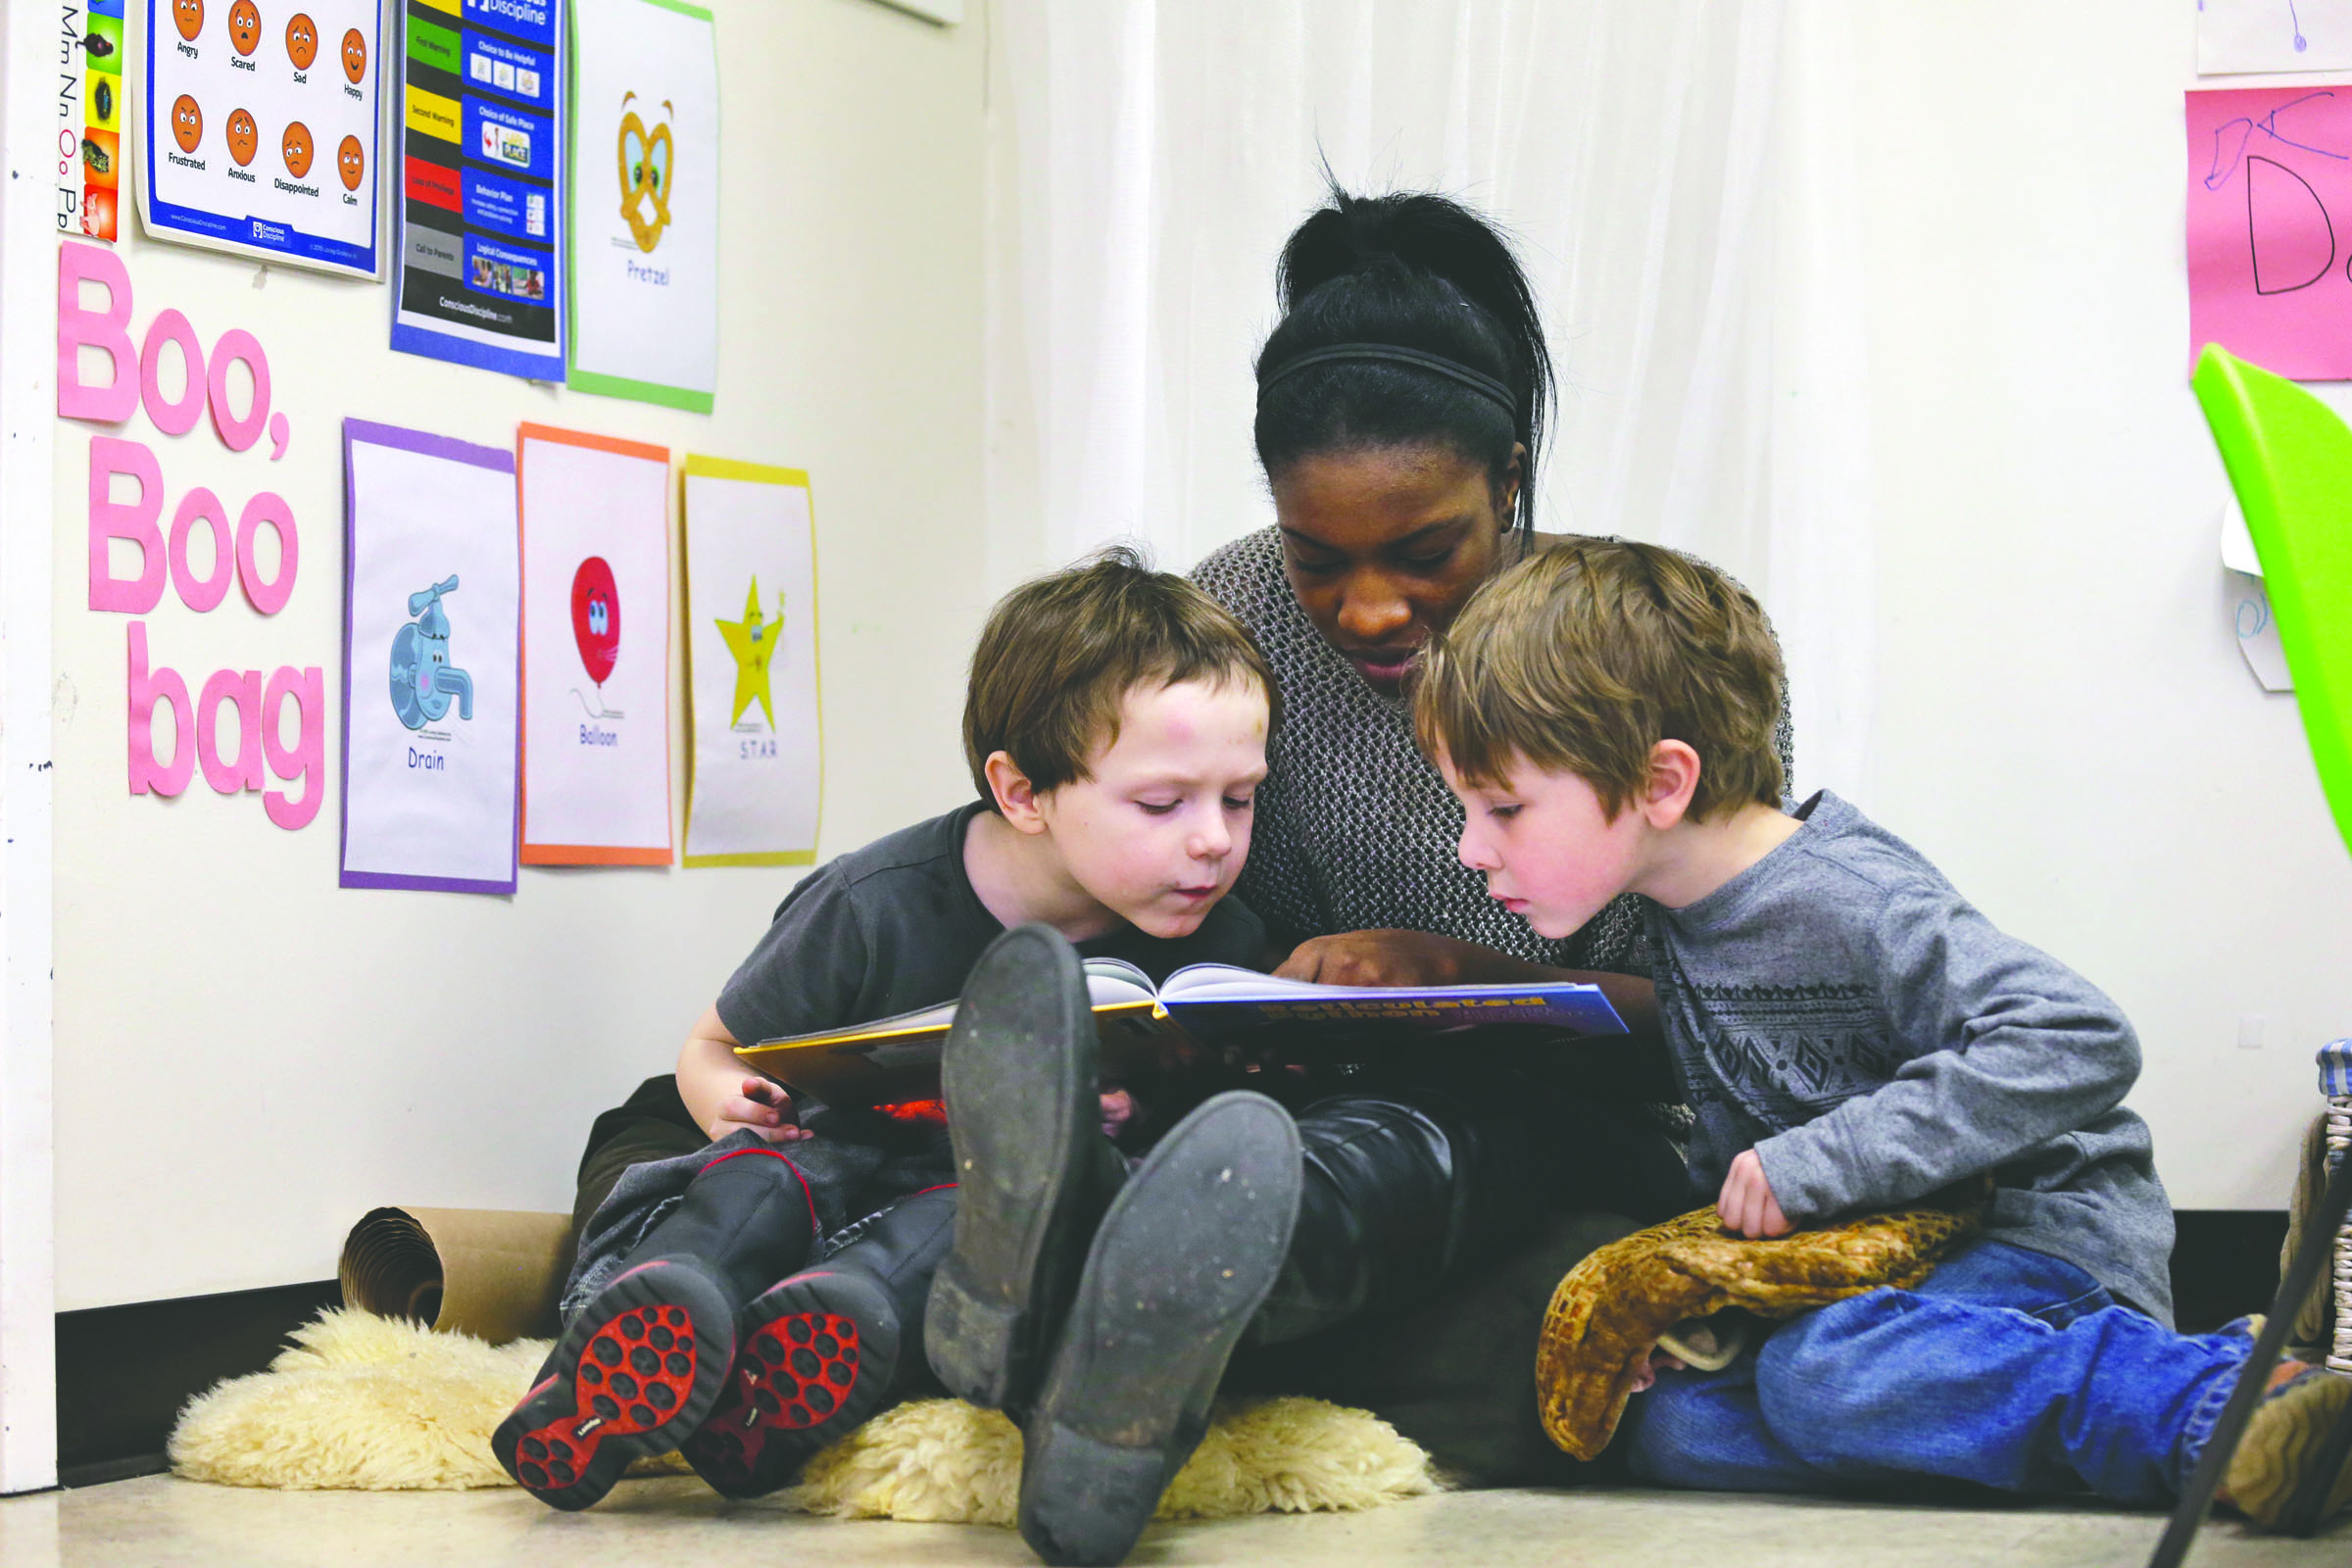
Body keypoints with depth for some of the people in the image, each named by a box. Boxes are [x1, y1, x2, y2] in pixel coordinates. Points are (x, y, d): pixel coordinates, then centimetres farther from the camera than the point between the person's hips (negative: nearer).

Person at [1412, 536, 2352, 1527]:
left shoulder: (1849, 906, -20)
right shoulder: (1677, 915, 7)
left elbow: (2081, 1043, -29)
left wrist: (1820, 1161, -29)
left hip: (2050, 1235, -8)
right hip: (1891, 1256, 8)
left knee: (1822, 1372, -37)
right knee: (1667, 1426, -17)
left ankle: (2223, 1398, -34)